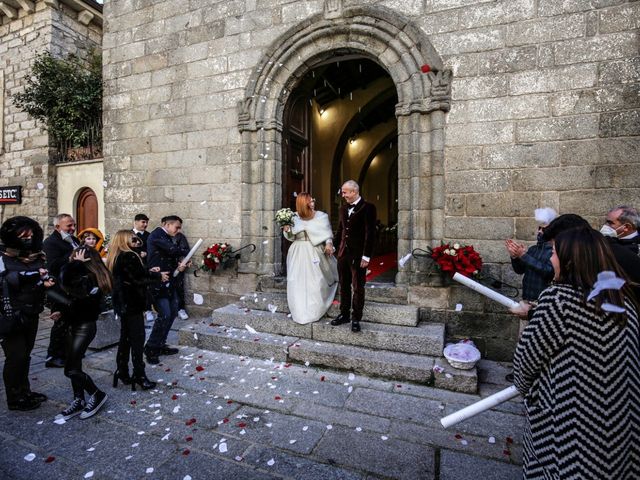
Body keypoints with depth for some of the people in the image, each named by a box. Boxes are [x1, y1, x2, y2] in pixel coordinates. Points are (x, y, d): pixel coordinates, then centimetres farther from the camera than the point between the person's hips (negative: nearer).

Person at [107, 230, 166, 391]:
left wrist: (150, 272, 8)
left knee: (125, 337, 17)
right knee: (137, 339, -2)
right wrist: (159, 276, -8)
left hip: (122, 303, 9)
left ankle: (122, 372, 25)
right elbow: (140, 279, -20)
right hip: (132, 303, -9)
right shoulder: (129, 256, -18)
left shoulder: (114, 258, 10)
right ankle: (139, 376, 4)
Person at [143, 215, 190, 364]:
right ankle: (150, 348, 7)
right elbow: (173, 249, -22)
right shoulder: (156, 235, -11)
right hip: (157, 282, -10)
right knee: (164, 315, -10)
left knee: (173, 312, 13)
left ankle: (160, 345, 25)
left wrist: (179, 266, -7)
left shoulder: (167, 238, 16)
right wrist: (187, 252, -3)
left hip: (168, 282, 10)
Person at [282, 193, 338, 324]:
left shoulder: (321, 216, 0)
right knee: (298, 283, 4)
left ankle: (314, 312, 18)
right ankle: (300, 312, 16)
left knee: (315, 283, 2)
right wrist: (286, 230, -8)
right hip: (298, 253, 2)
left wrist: (329, 243, -20)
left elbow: (327, 232, -2)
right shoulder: (295, 218, 5)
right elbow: (291, 237, 12)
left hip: (314, 252, -2)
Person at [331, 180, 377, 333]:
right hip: (343, 253, 7)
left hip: (358, 255, -6)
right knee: (344, 286, 14)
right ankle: (344, 314, 27)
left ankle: (356, 319, 15)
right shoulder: (343, 208, 12)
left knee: (358, 287, 4)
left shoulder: (368, 208, -9)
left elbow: (370, 233, -13)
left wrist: (366, 256, -16)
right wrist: (336, 248, 11)